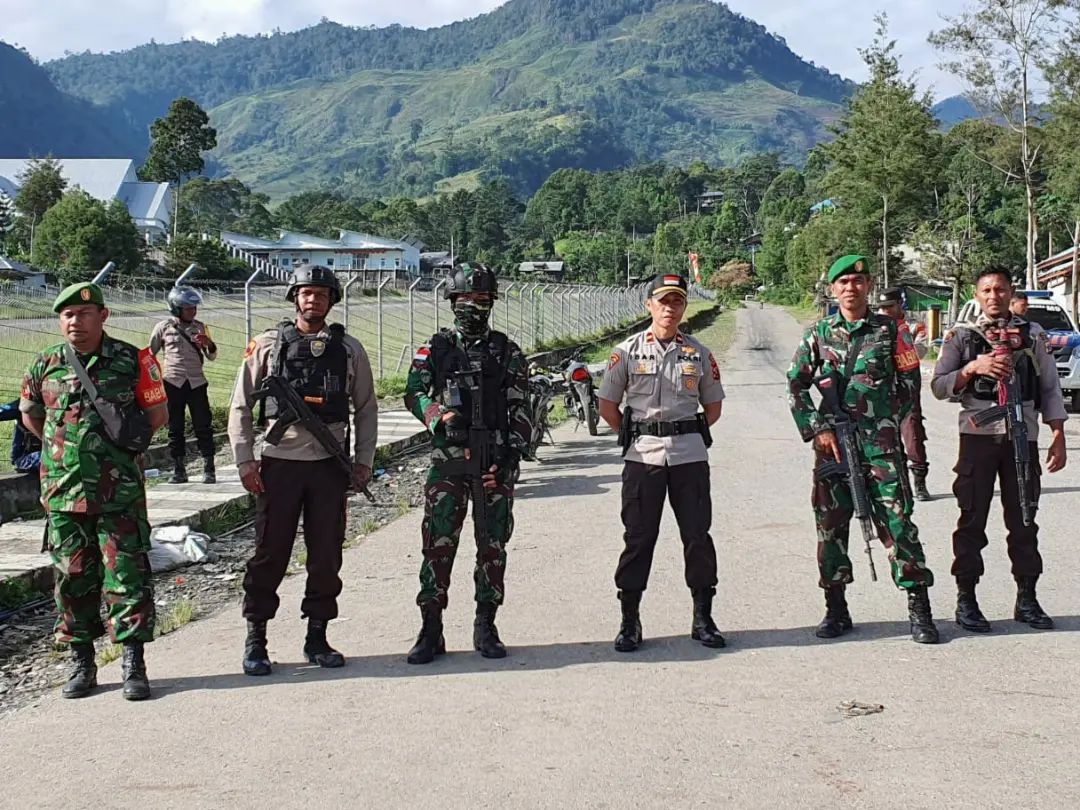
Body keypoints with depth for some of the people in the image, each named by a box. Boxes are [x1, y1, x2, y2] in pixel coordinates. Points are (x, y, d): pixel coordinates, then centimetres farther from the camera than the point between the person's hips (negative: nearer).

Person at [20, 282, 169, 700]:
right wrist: (64, 448, 12)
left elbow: (158, 412, 7)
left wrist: (124, 441, 0)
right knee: (73, 578, 8)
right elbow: (30, 415, 20)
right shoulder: (45, 366, 5)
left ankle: (133, 663, 4)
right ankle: (82, 663, 19)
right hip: (64, 493, 3)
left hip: (120, 493, -2)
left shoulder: (132, 361, -2)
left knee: (127, 574, -3)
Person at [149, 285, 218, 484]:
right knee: (175, 428, 4)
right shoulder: (164, 327, 2)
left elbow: (212, 356, 13)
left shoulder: (200, 327, 8)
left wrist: (209, 344, -8)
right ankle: (178, 469, 11)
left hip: (197, 382, 1)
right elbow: (149, 354, 12)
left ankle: (209, 469, 2)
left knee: (203, 426, -2)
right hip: (173, 383, -1)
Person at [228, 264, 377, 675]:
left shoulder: (348, 349, 7)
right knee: (270, 553, 1)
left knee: (327, 555, 6)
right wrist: (244, 461, -3)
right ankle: (255, 640, 11)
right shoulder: (268, 345, 1)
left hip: (330, 464, 2)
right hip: (279, 463, -2)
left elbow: (366, 409, 13)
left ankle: (317, 638, 18)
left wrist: (363, 462, 6)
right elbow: (240, 406, 4)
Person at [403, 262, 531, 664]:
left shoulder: (507, 351, 9)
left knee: (493, 546, 6)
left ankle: (486, 627, 17)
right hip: (447, 459, -1)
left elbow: (520, 408, 5)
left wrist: (513, 452, -7)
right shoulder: (435, 348, 8)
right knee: (438, 544, -3)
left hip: (495, 461, 1)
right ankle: (431, 631, 3)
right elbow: (414, 393, -1)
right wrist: (441, 417, -21)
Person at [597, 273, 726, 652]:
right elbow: (607, 406, 7)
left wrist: (687, 434, 7)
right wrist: (635, 435, 4)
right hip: (643, 457, -2)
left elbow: (713, 406, 16)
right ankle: (629, 621, 8)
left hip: (689, 454, 2)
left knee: (698, 535, 3)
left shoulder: (699, 353, 8)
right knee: (638, 537, 1)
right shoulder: (628, 351, 3)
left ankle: (703, 619, 13)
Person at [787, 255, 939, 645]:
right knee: (831, 526, 6)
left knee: (897, 521, -6)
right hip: (832, 444, 2)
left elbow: (910, 381, 11)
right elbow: (796, 385, 6)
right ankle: (836, 609, 16)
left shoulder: (889, 331, 5)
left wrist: (888, 421, 5)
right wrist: (818, 429, -3)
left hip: (881, 445, -2)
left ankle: (919, 609, -1)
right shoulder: (818, 334, 8)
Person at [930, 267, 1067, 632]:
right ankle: (966, 600, 8)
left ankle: (1027, 600, 16)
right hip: (978, 435, -1)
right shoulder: (963, 336, 5)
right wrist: (973, 368, -16)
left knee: (1024, 521, 7)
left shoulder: (1032, 335, 10)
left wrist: (1058, 437, 4)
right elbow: (938, 386, 0)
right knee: (972, 520, 1)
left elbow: (1049, 387, 10)